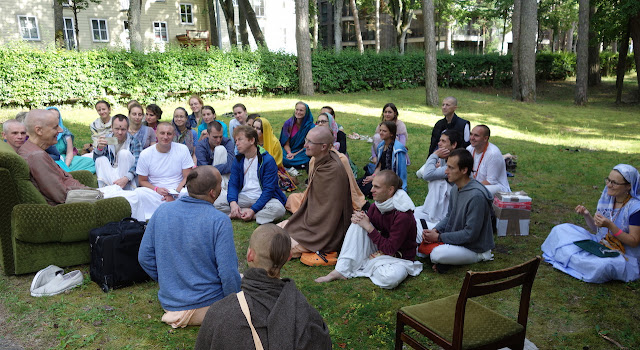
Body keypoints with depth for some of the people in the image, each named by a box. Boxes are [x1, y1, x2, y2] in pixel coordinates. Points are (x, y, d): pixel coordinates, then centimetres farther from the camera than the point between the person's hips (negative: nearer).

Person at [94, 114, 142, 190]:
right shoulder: (107, 139, 3)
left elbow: (138, 164, -17)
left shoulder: (134, 142, -5)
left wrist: (126, 178, -35)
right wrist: (99, 148, -26)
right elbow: (96, 158, -2)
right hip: (109, 177, 3)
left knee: (124, 153, -22)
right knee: (100, 159, -19)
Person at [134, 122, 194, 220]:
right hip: (155, 193, 0)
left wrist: (175, 193, -15)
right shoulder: (145, 154, 1)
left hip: (178, 191, 0)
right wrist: (156, 189, -15)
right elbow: (142, 181, 6)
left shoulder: (182, 149, 0)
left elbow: (187, 178, 0)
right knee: (138, 193, -29)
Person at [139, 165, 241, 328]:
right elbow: (228, 274, -20)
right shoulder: (220, 221, -20)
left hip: (168, 303, 6)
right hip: (207, 306, -5)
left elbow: (144, 257, 3)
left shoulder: (162, 211, -4)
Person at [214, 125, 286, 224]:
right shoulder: (238, 161, 8)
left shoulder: (268, 160, -10)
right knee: (217, 203, -17)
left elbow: (268, 190, -14)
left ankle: (239, 214, -24)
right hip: (243, 197, 3)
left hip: (263, 198, -3)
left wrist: (253, 210, -23)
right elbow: (233, 184, 2)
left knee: (278, 209, -36)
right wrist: (233, 203, -19)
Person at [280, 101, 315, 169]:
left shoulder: (310, 127, -8)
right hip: (289, 150, 3)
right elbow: (286, 143, 1)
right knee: (281, 158, -30)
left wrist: (295, 154, -18)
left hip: (302, 153, -3)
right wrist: (289, 153, -19)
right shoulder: (288, 123, 0)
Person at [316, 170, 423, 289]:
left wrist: (368, 227, -23)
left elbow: (390, 249, -25)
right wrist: (357, 217, -15)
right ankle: (341, 270, -17)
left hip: (399, 258, -6)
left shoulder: (403, 216, -27)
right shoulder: (376, 205, -6)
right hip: (380, 251, 6)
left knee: (391, 278, -39)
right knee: (358, 224, -13)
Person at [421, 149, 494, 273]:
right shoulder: (455, 188, 0)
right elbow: (449, 216, 11)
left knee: (437, 254, -29)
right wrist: (435, 230, -8)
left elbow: (470, 234, -26)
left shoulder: (476, 196, -29)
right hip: (458, 238, 8)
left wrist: (439, 237, -20)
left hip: (475, 248, -8)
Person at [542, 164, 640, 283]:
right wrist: (587, 215, -14)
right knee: (560, 230, 0)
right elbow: (595, 229, 7)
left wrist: (610, 225, -31)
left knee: (602, 265, -40)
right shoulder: (607, 197, 0)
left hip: (624, 257, -6)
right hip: (600, 244, 6)